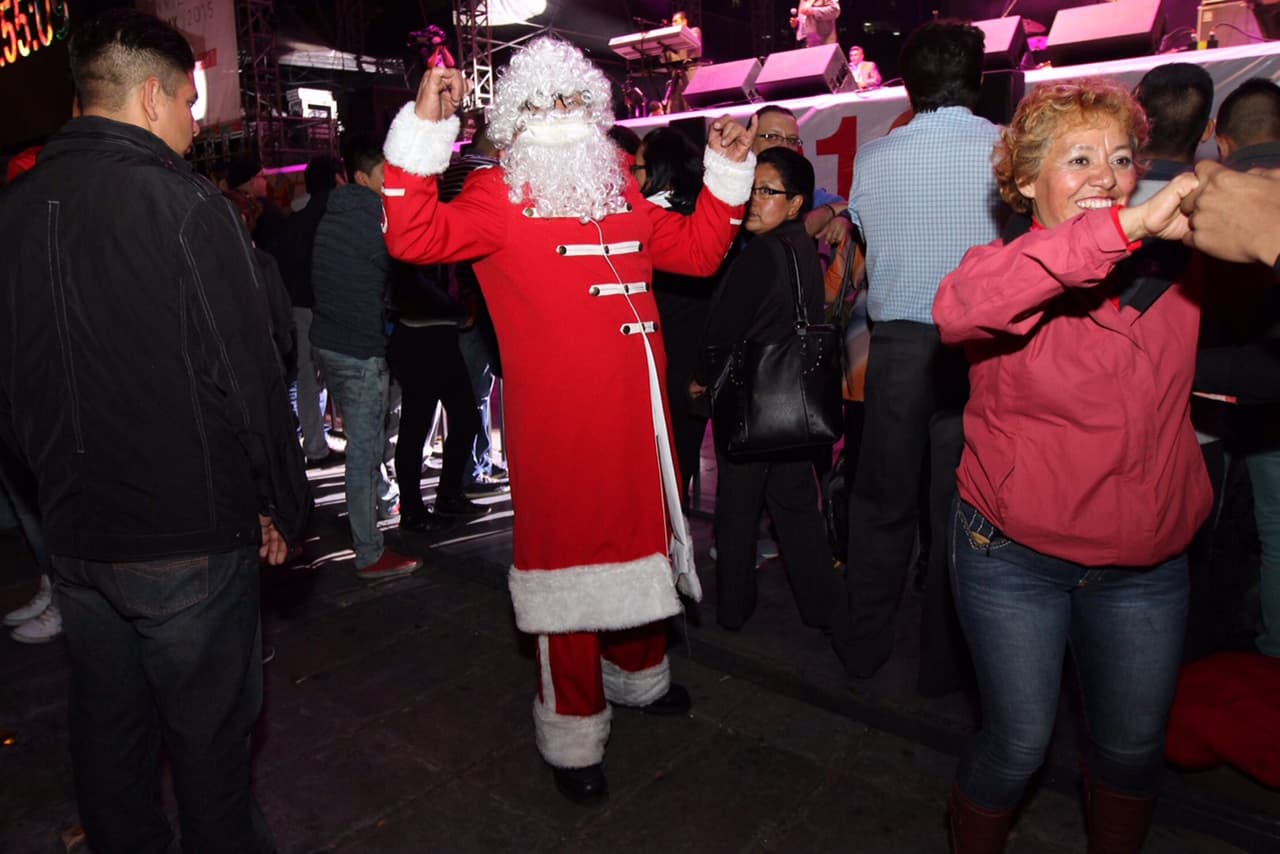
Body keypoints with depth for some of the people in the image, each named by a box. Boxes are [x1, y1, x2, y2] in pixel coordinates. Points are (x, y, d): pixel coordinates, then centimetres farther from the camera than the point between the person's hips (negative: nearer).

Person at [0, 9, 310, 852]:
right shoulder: (185, 204, -17)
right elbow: (249, 377, -18)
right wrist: (284, 505, -6)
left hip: (74, 530, 7)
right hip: (187, 536, -7)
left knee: (108, 721, 22)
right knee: (208, 734, 10)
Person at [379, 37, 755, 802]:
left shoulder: (620, 189, 16)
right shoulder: (500, 196, -3)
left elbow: (695, 251, 22)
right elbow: (417, 238, -19)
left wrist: (728, 172, 16)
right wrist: (424, 130, -26)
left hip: (636, 412, 7)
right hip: (558, 424, -7)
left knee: (644, 542, 21)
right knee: (570, 562, 2)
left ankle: (639, 669, 47)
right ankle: (574, 733, 22)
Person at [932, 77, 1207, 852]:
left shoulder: (1177, 267, 0)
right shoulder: (1010, 269, -11)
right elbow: (959, 310, -34)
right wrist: (1124, 226, -40)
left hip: (1149, 562, 4)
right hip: (1015, 556, -3)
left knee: (1134, 746, 19)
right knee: (1019, 744, 9)